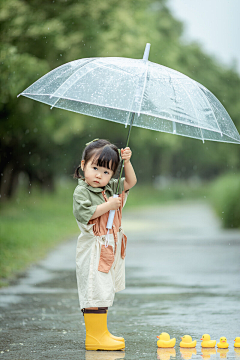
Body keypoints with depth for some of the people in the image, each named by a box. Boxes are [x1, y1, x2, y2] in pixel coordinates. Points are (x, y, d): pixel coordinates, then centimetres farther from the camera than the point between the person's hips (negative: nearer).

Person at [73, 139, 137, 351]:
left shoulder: (112, 188, 12)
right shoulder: (81, 192, -10)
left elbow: (130, 182, 15)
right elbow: (83, 214, -22)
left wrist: (127, 162, 1)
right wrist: (108, 205, -20)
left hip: (111, 249, 8)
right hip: (93, 251, -8)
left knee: (104, 292, 13)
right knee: (95, 291, -10)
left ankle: (101, 332, 21)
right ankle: (94, 336, -8)